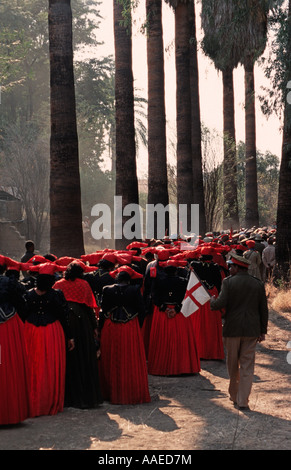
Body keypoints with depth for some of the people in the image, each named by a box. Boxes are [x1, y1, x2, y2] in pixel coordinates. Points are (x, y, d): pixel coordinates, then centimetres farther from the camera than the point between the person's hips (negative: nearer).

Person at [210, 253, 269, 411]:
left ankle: (234, 396, 28)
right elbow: (264, 309, 6)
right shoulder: (258, 284, 3)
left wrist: (212, 301, 4)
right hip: (252, 330, 2)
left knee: (232, 364, 15)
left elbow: (221, 303, -18)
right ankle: (243, 401, 2)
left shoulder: (228, 282, -8)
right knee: (247, 366, 5)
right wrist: (262, 331, 13)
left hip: (232, 328, -2)